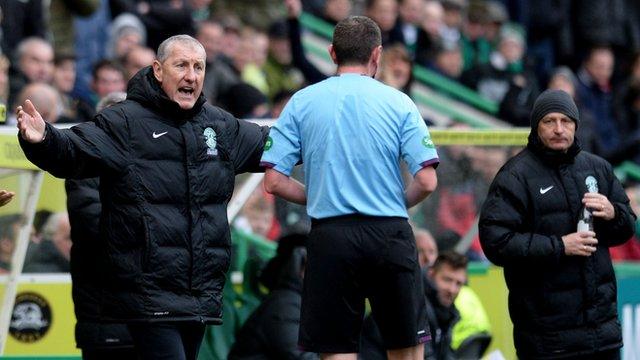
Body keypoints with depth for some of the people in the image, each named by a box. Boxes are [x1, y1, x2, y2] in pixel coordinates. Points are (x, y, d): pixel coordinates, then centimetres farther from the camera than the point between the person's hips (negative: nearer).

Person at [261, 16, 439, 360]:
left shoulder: (301, 102, 4)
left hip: (330, 236, 0)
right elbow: (426, 180, -5)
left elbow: (274, 181, 0)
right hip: (391, 234, 0)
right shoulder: (398, 102, 1)